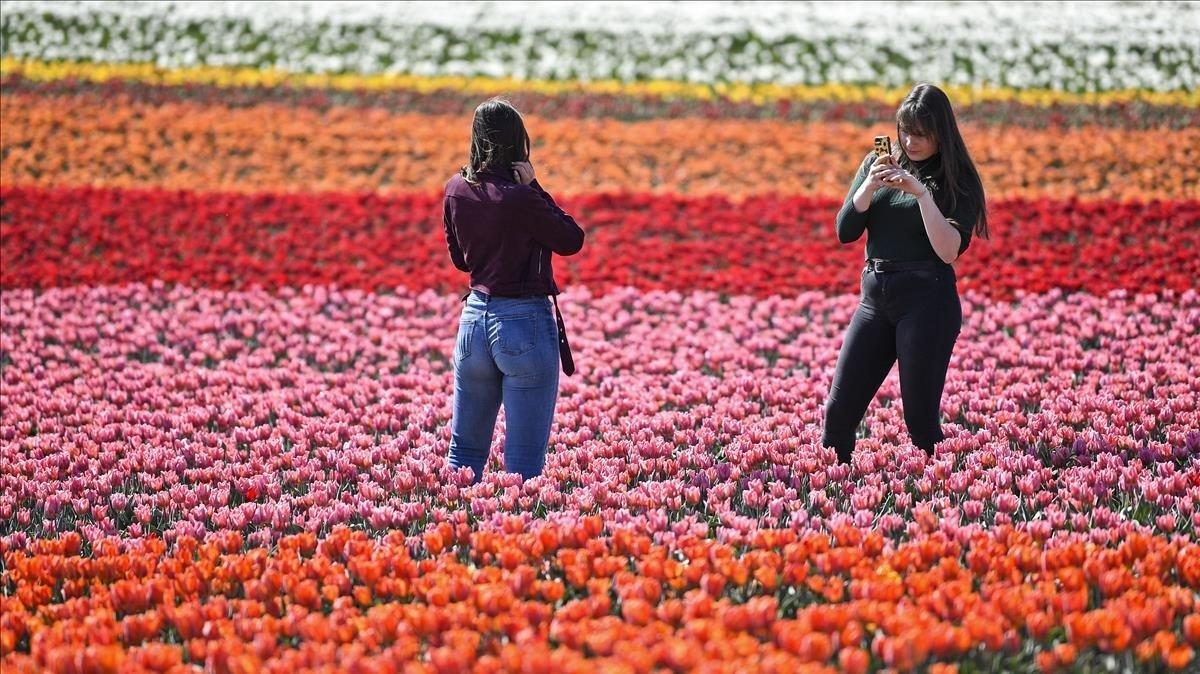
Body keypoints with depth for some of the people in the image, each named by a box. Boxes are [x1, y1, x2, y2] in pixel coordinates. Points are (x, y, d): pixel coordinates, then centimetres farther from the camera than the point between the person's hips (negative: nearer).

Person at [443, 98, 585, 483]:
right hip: (525, 323, -6)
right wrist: (533, 188, -6)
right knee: (524, 463, 0)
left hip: (474, 319, 6)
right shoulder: (520, 198, -18)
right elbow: (572, 241, -4)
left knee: (465, 450, 15)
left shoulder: (455, 190, 1)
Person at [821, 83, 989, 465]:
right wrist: (870, 184, -12)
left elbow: (949, 251, -13)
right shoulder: (877, 165, 10)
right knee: (839, 410, 2)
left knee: (920, 417, -3)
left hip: (928, 300, -5)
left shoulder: (958, 182, -2)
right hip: (875, 296, 5)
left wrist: (922, 193, -21)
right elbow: (845, 232, 4)